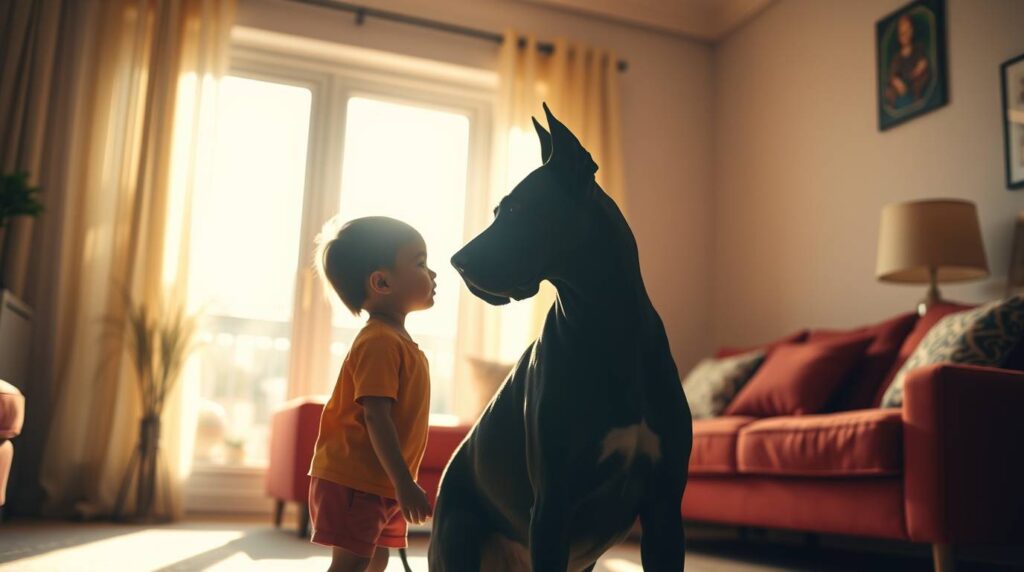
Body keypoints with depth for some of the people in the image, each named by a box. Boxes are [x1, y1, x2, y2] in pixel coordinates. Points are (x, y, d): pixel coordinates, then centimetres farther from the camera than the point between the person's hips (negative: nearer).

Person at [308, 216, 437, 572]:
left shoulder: (397, 341, 12)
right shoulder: (380, 341, -19)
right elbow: (375, 417, -26)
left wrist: (401, 482, 21)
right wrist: (404, 483, -27)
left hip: (380, 483, 10)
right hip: (354, 481, -10)